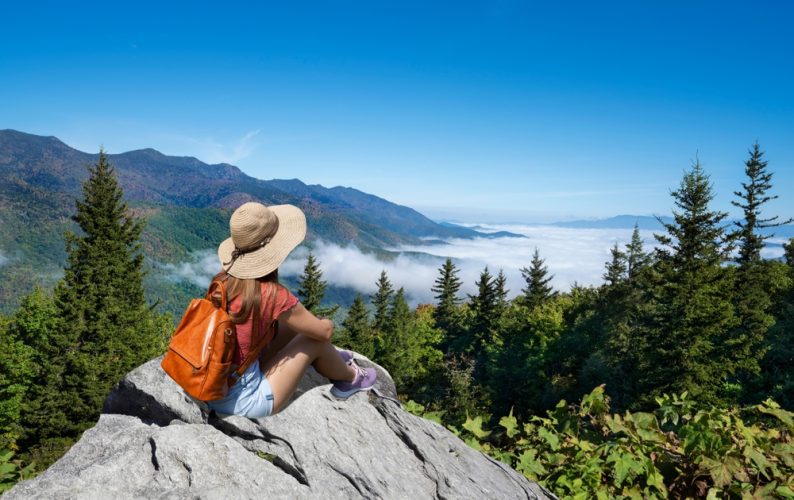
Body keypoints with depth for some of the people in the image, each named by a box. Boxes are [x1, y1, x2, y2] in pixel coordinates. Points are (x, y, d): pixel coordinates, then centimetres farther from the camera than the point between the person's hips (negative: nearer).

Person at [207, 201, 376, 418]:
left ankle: (333, 362, 39)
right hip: (243, 402, -7)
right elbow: (325, 331, -7)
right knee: (315, 339, 3)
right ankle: (350, 378, 31)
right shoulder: (272, 295, -23)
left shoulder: (225, 279, -5)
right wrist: (327, 322, 15)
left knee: (291, 323, 14)